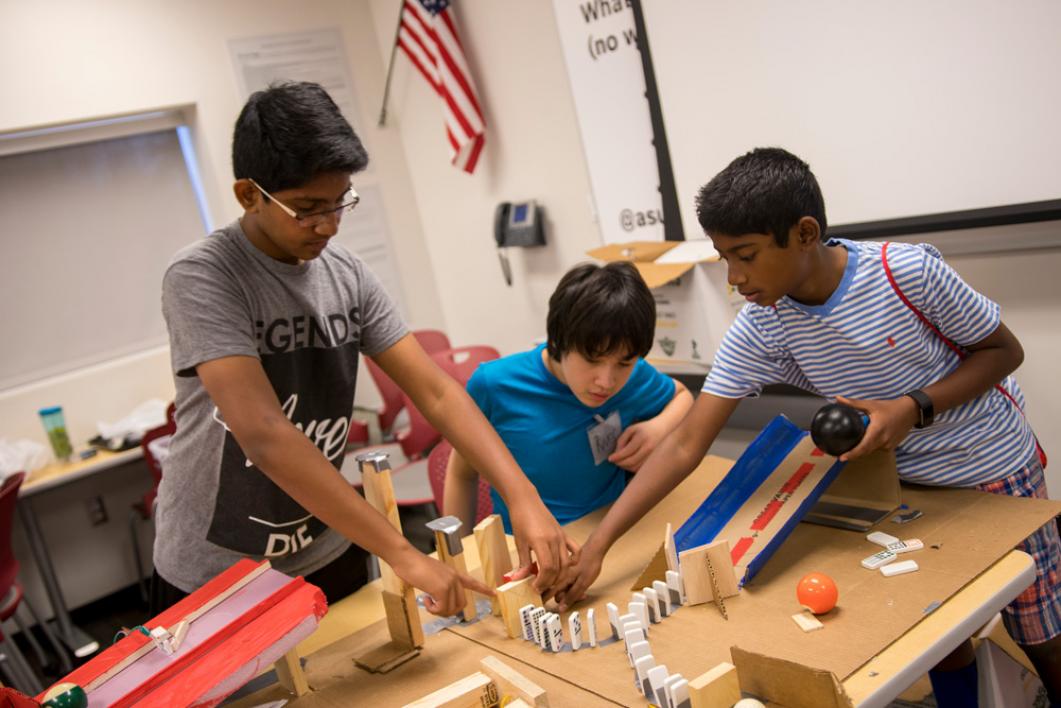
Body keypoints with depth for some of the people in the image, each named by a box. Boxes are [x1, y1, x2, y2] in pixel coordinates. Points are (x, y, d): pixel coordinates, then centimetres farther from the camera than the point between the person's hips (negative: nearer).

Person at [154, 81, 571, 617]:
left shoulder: (348, 276, -4)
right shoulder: (200, 279, -20)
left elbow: (435, 392, -7)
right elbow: (263, 433, -30)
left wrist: (523, 497, -21)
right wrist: (401, 554, -33)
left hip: (329, 559, 5)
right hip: (214, 580, -4)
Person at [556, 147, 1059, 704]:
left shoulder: (907, 272, -28)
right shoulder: (758, 331, -19)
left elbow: (1005, 350, -12)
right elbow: (685, 445, -19)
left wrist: (913, 407, -29)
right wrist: (597, 544, -25)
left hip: (994, 466, -2)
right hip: (904, 480, 2)